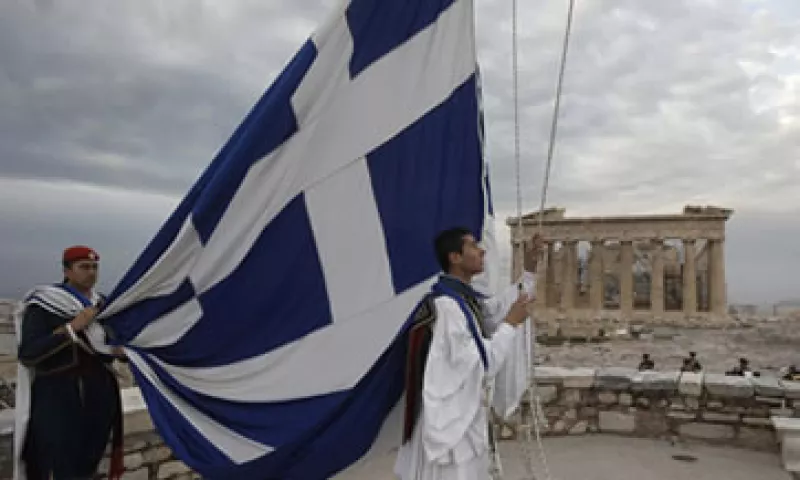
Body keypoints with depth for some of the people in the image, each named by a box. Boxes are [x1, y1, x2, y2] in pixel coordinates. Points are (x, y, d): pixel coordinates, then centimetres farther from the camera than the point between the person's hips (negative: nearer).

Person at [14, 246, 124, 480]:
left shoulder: (101, 305, 10)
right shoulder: (43, 304, -5)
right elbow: (27, 354, -15)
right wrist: (72, 327, -20)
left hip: (98, 394, 5)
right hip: (57, 396, -5)